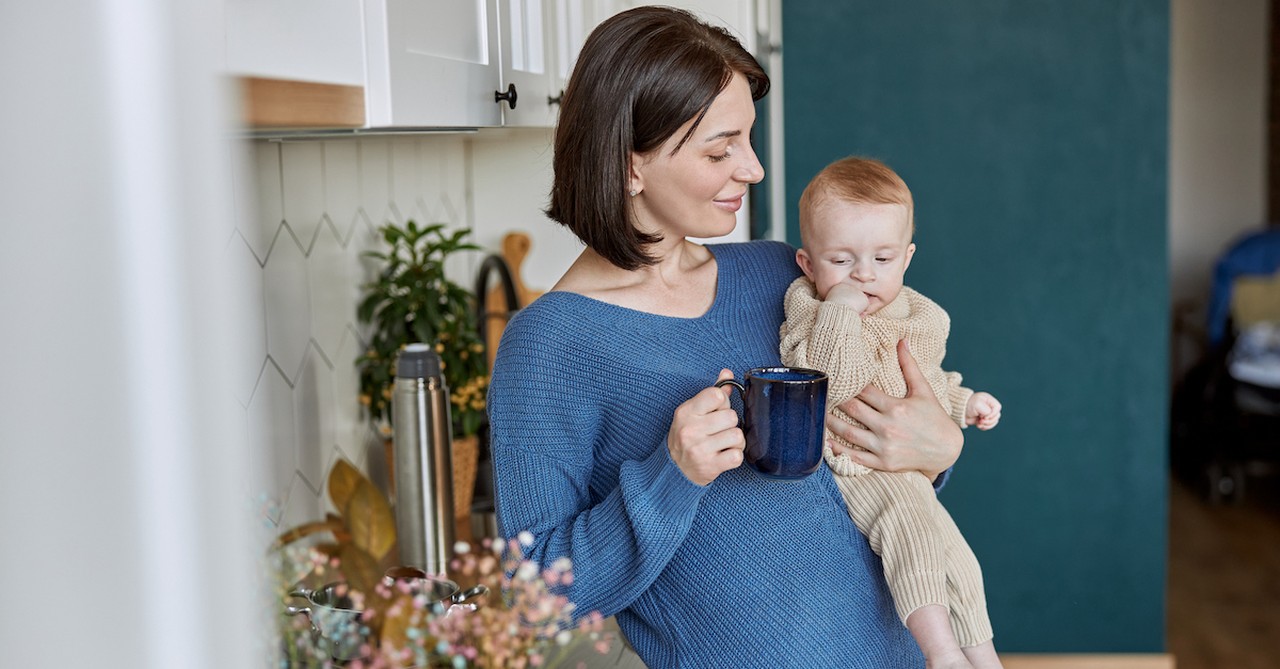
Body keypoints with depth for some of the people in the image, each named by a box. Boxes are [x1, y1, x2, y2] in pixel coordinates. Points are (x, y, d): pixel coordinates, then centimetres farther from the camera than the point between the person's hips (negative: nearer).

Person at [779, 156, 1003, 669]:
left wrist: (963, 403, 13)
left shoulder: (922, 317, 7)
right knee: (912, 527, -29)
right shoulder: (809, 309, -13)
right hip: (851, 467, -7)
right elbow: (831, 384, -29)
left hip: (908, 467, 7)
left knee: (956, 560, 8)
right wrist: (840, 310, -31)